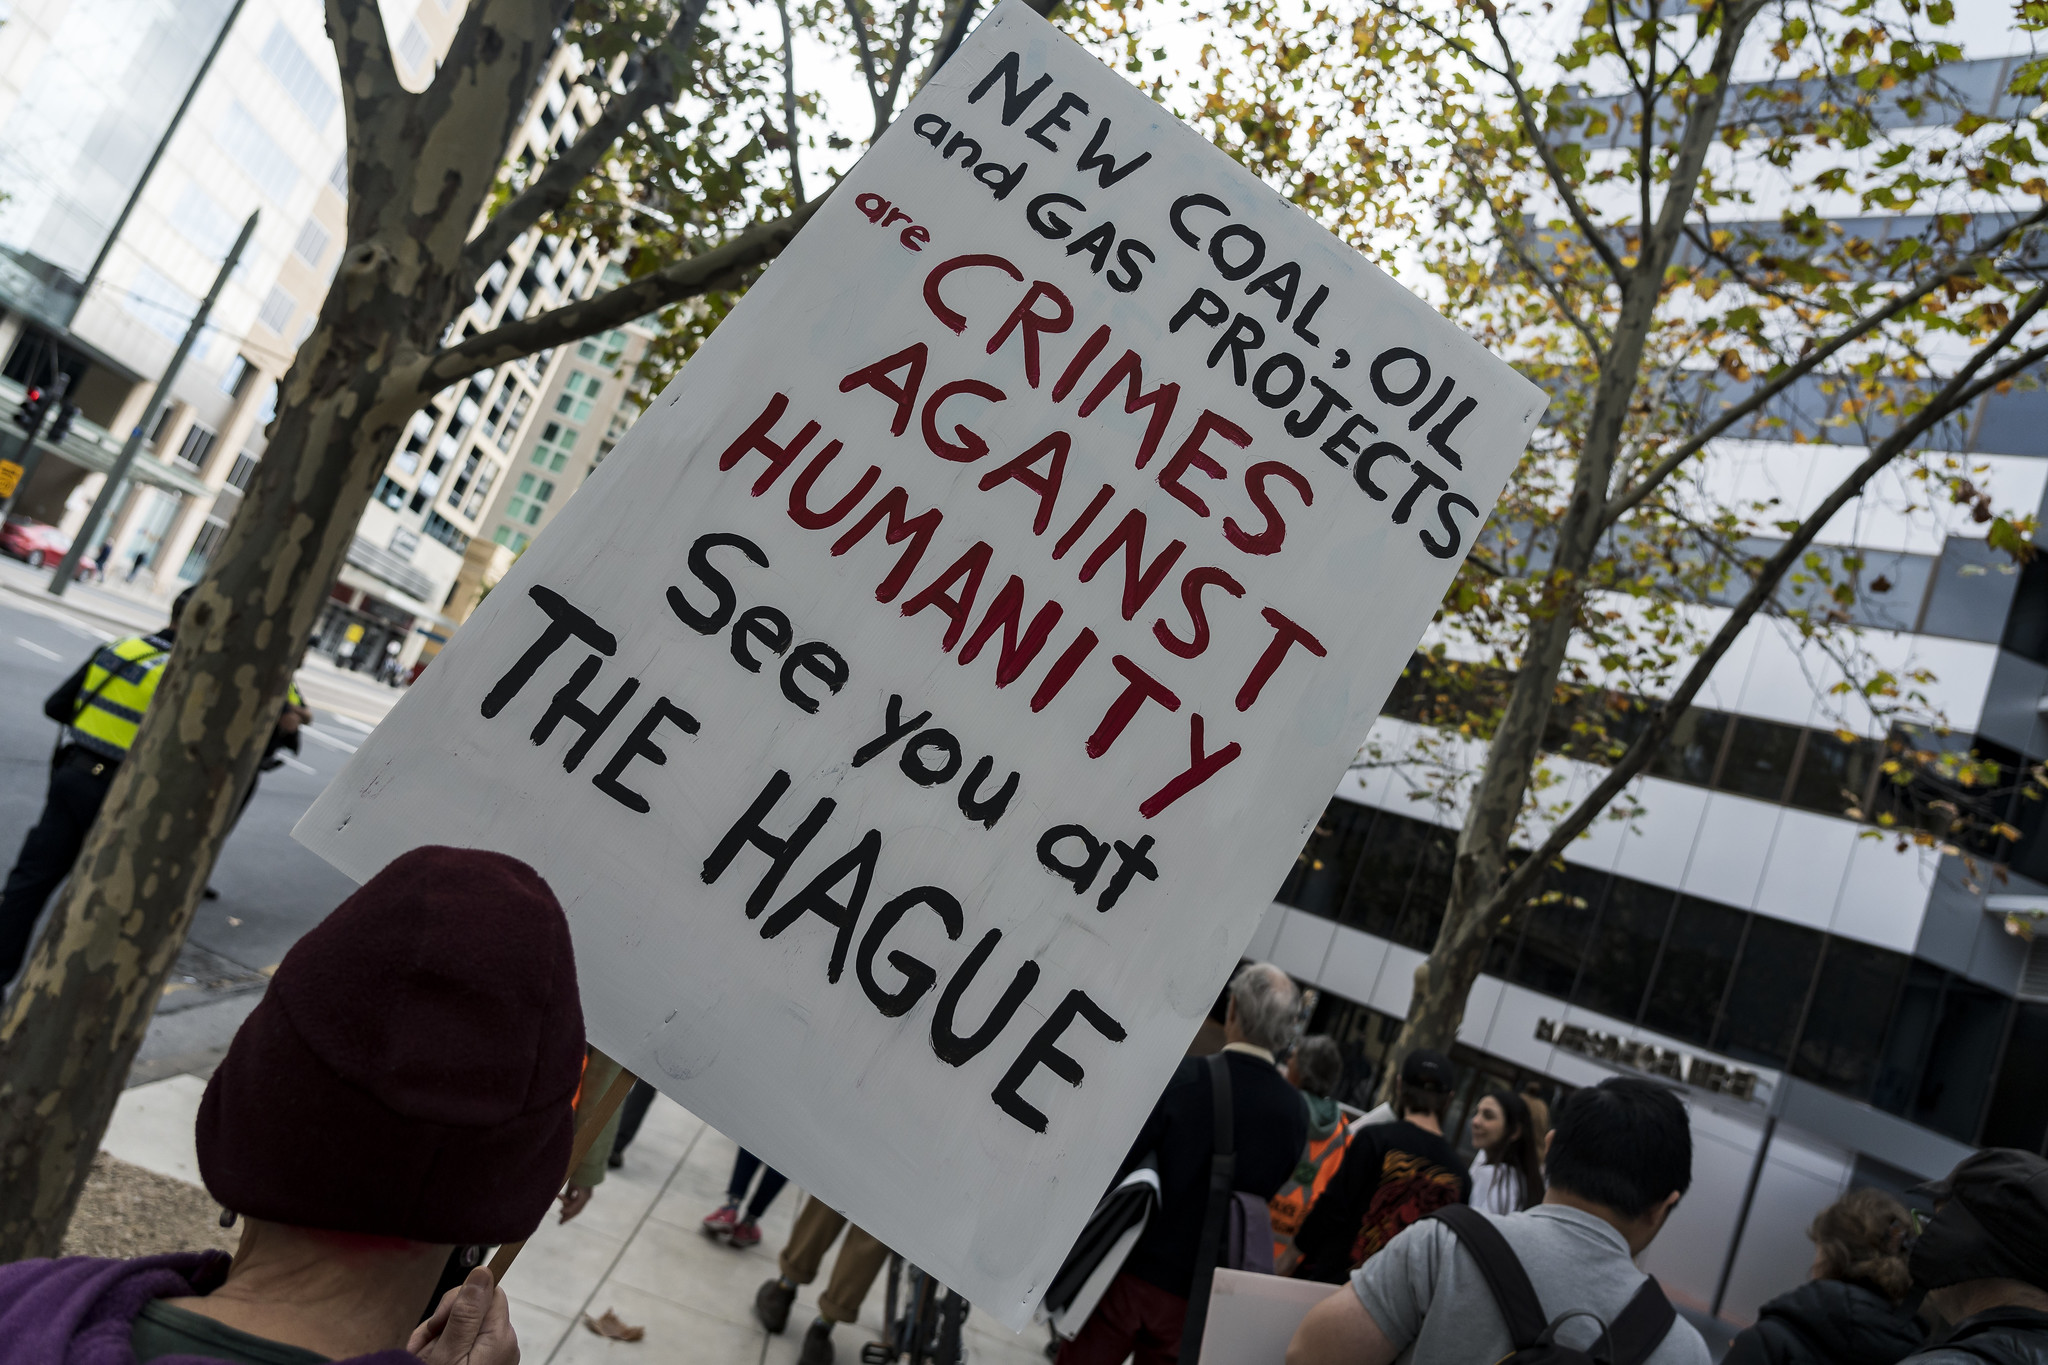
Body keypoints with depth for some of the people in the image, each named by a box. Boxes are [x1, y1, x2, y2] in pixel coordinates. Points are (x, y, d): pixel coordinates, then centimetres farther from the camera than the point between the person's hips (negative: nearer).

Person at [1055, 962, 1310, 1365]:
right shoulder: (1295, 1113, -7)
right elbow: (1265, 1197, 2)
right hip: (1196, 1298, 3)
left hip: (1130, 1272, -3)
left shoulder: (1181, 1076, -17)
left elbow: (1110, 1167, -15)